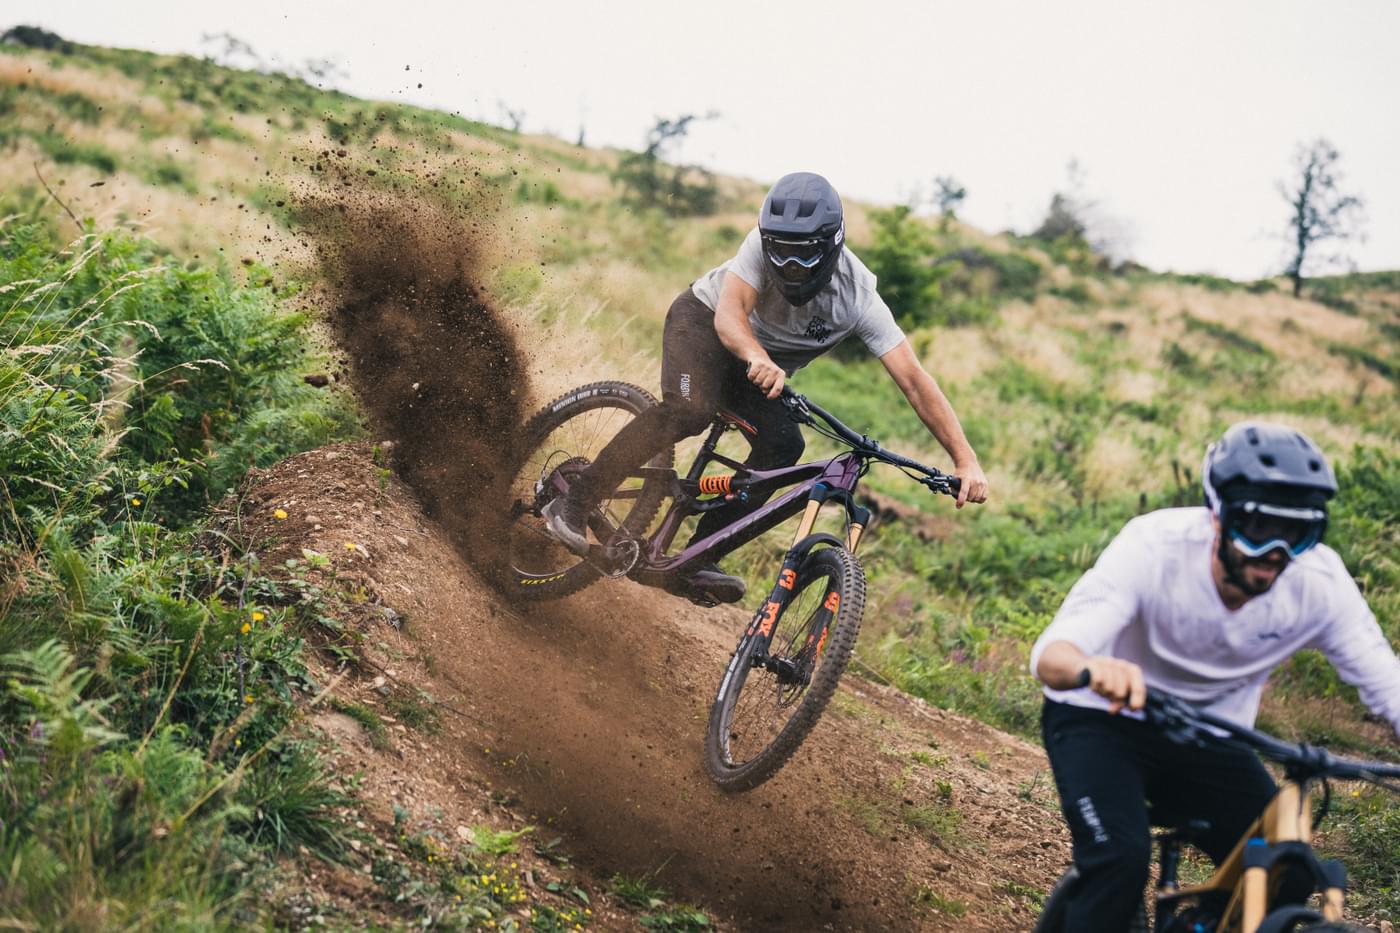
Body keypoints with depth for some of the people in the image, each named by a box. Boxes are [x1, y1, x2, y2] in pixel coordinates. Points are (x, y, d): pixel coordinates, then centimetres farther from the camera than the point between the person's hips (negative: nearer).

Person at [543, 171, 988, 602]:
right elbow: (729, 313, -43)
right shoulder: (764, 244, -32)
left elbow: (915, 380, -33)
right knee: (689, 409, -31)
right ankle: (573, 505, -24)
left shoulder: (859, 300, -30)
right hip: (704, 320, -3)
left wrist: (966, 461, -41)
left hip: (764, 362, 3)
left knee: (782, 445, -20)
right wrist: (758, 360, -66)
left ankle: (697, 561, -11)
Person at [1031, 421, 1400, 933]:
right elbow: (1049, 654, -39)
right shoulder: (1156, 546, -30)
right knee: (1122, 857, -27)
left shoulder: (1321, 580, -21)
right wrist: (1092, 669, -63)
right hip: (1104, 720, -4)